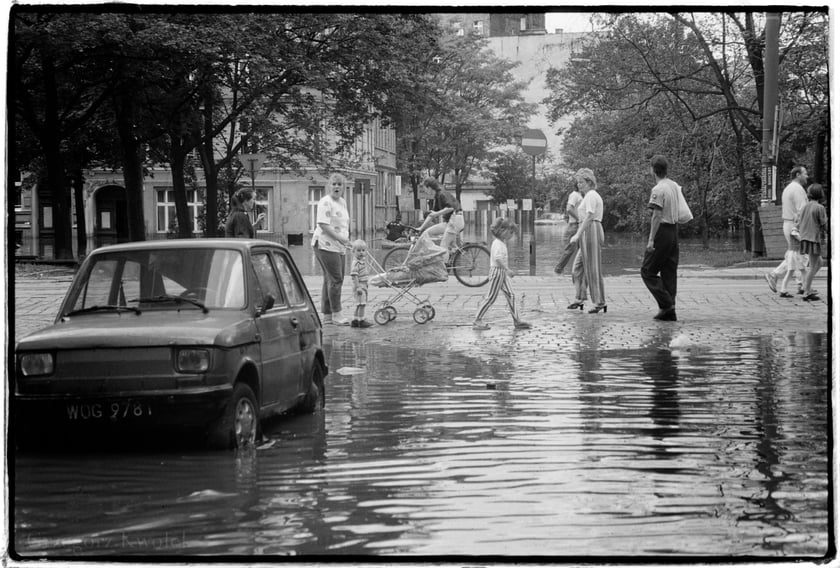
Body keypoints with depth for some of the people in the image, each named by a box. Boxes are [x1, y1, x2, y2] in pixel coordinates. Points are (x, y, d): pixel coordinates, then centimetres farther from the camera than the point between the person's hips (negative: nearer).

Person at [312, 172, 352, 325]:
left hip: (338, 247, 9)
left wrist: (346, 240, 14)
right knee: (335, 279, -12)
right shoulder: (325, 202, -11)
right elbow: (323, 224, -19)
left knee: (330, 280, 11)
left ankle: (327, 315, 15)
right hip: (325, 245, -9)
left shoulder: (343, 202, 17)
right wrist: (339, 238, -23)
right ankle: (336, 314, -10)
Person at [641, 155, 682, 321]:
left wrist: (651, 239, -21)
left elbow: (657, 216, -20)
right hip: (674, 231, 8)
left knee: (648, 271, -1)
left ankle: (666, 304, -10)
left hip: (662, 232, -8)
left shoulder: (658, 190, -14)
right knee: (669, 273, 10)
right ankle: (670, 312, 10)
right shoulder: (675, 186, 11)